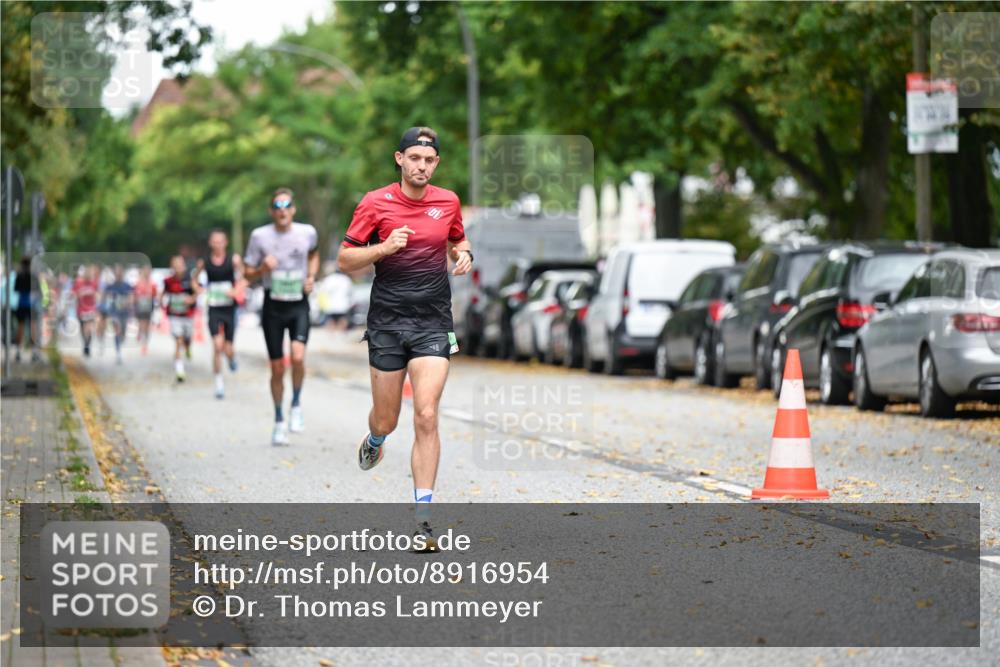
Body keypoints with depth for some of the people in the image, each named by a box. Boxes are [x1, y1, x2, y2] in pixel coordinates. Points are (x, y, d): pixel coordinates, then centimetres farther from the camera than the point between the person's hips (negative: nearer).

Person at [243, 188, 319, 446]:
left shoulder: (307, 232, -1)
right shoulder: (260, 236, -5)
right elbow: (247, 273, 3)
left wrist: (311, 276, 5)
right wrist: (263, 268, -18)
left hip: (299, 304, 0)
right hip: (273, 306, 0)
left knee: (298, 357, -22)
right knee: (277, 369, 3)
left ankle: (296, 404, 3)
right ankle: (279, 421, 21)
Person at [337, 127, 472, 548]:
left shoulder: (448, 201, 5)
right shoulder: (375, 203, -4)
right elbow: (344, 261, -2)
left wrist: (464, 254, 1)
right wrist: (384, 248, -19)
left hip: (433, 324, 1)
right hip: (387, 323, -1)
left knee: (426, 417, -12)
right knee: (386, 421, 8)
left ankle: (422, 515, -9)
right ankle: (374, 440, 48)